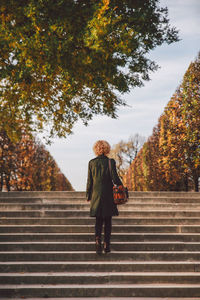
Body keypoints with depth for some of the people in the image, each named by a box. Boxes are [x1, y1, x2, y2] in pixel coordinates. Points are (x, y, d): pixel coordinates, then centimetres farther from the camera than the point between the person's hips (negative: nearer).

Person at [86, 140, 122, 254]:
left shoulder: (92, 162, 0)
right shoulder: (110, 162, -8)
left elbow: (89, 181, 3)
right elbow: (115, 178, -10)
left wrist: (88, 195, 11)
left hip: (96, 194, 2)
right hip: (108, 195, -2)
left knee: (98, 221, 12)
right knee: (108, 221, 9)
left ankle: (98, 241, -6)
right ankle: (107, 245, 11)